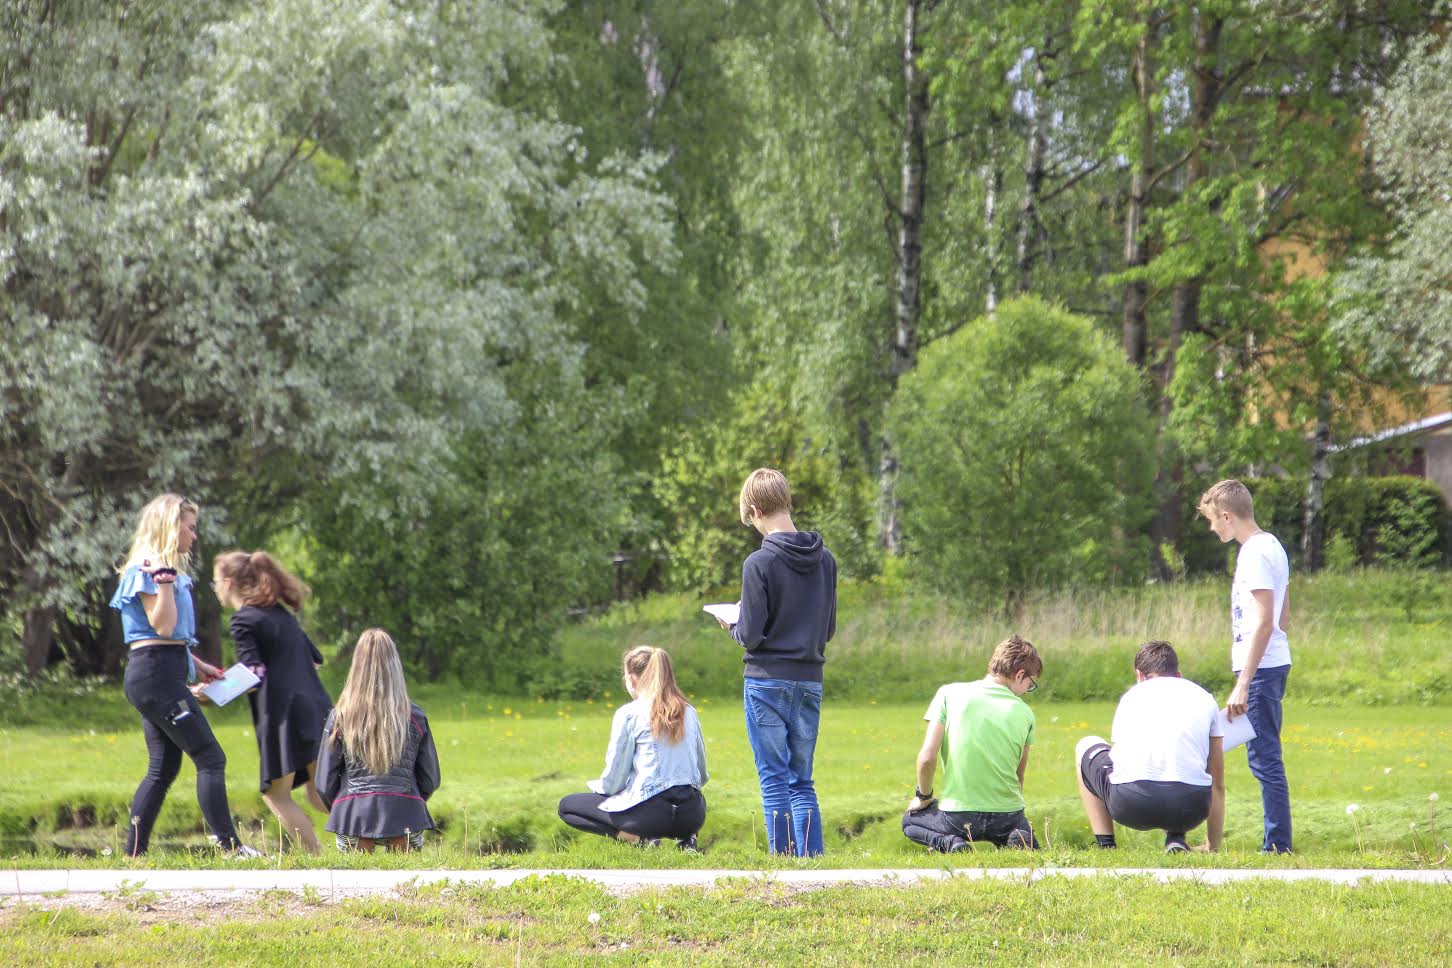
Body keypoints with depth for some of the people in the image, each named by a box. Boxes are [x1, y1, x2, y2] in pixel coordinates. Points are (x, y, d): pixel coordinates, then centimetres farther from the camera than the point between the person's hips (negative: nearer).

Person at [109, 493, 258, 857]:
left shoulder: (164, 569, 19)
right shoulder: (146, 569, -11)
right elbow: (163, 626, -18)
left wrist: (198, 666, 25)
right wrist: (164, 578, -23)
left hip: (158, 677, 11)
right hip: (157, 675, -11)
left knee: (163, 769, 10)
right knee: (210, 758, -11)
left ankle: (133, 855, 9)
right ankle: (230, 846, -13)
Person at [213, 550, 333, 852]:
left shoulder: (244, 621, -6)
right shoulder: (280, 612, 18)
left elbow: (253, 679, -13)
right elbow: (315, 659, 22)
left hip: (283, 716, -8)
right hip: (317, 708, 8)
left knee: (276, 795, 1)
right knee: (319, 795, 11)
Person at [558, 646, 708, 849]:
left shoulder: (629, 714, -7)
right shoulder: (689, 712, 10)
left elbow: (613, 781, -4)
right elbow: (701, 775, 17)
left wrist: (598, 787, 18)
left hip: (651, 811, -5)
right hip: (694, 815, 5)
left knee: (567, 806, 12)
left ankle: (638, 838, -8)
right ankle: (686, 837, 9)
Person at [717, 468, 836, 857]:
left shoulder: (760, 563, -14)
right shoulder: (825, 559, 4)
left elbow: (751, 635, -14)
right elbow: (828, 628, 11)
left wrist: (731, 625, 6)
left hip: (768, 681, -5)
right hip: (810, 679, 5)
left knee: (775, 779, 0)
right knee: (802, 781, 12)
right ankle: (811, 858, 7)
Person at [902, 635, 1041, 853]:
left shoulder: (949, 694, -5)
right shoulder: (1024, 712, 0)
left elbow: (927, 757, -9)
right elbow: (1019, 775, 6)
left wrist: (923, 797, 8)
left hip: (958, 817, -1)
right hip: (1007, 815, 1)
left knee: (910, 820, 30)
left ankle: (949, 842, -3)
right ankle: (1017, 840, -4)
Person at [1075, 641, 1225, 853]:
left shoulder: (1132, 695, 25)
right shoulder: (1205, 699, 26)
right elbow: (1218, 785, 32)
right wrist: (1213, 847, 41)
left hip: (1131, 804, -1)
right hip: (1189, 810, 1)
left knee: (1086, 747, 31)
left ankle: (1105, 845, 21)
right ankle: (1176, 839, 13)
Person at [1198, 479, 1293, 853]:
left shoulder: (1255, 553, -15)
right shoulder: (1271, 546, 16)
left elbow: (1264, 622, -20)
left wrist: (1243, 685, -21)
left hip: (1260, 668, -10)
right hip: (1275, 663, 10)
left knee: (1264, 757, -8)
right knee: (1266, 756, 12)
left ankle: (1278, 846, -8)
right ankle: (1275, 844, 14)